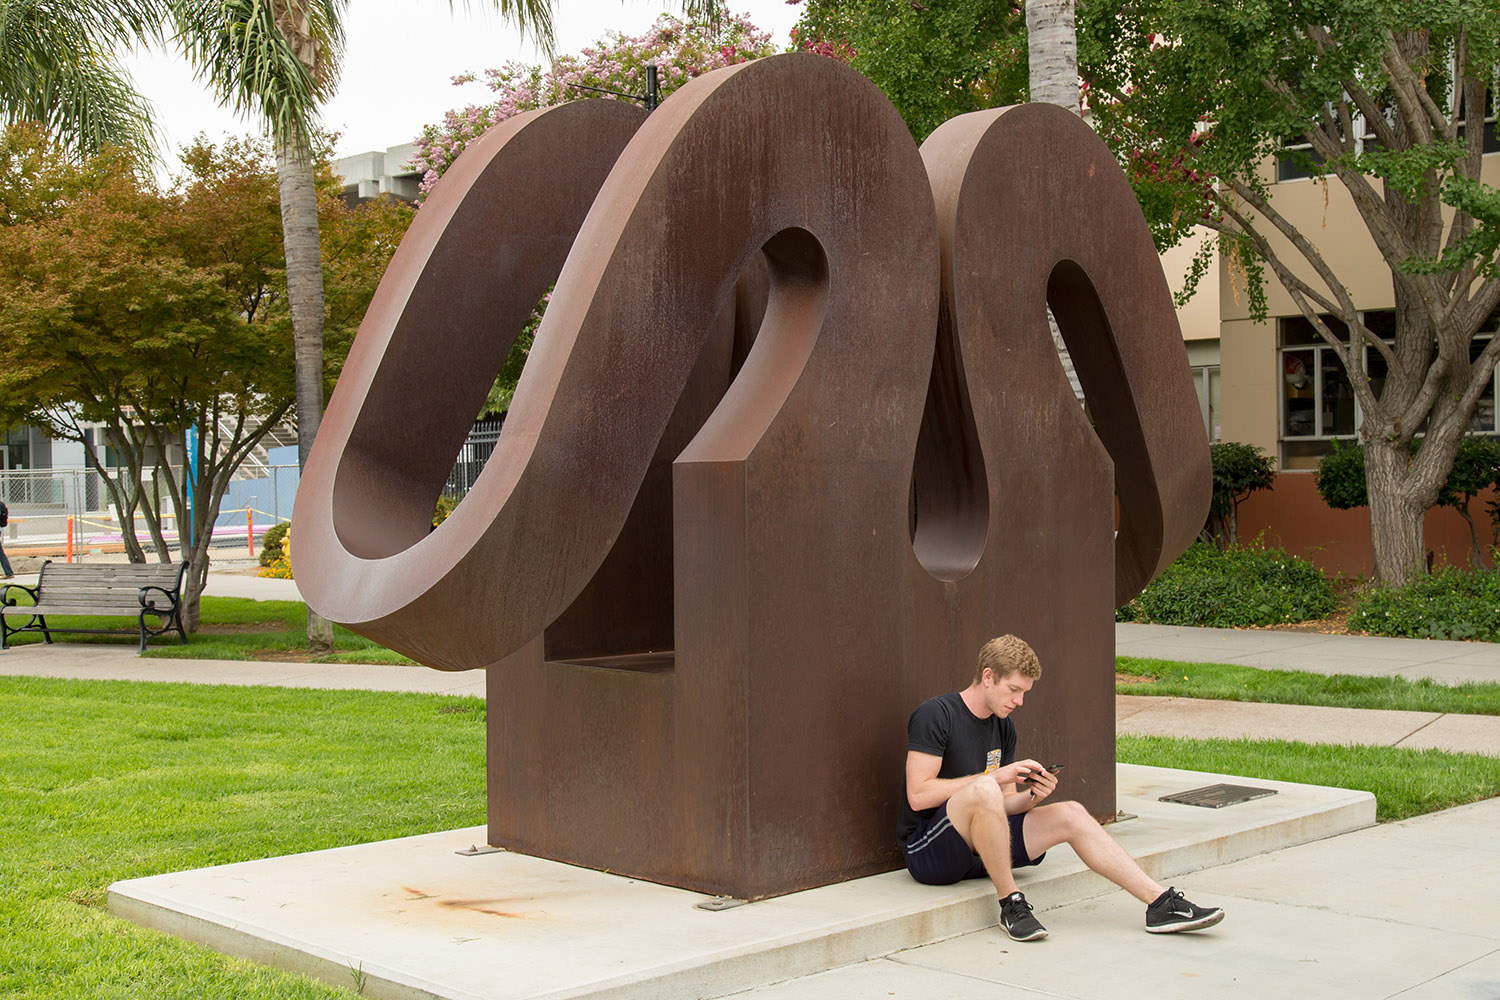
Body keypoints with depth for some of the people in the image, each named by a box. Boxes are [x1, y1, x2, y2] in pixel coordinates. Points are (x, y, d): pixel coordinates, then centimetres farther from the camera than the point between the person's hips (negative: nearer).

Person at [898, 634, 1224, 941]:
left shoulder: (1003, 727, 13)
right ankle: (1011, 904, -23)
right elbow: (918, 795, -21)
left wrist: (1032, 796, -11)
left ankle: (1161, 903, -5)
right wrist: (998, 775, -20)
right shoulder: (935, 715, -12)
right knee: (985, 787, -36)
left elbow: (1004, 806, 12)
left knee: (1071, 815, -7)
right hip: (927, 852, -8)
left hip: (977, 847, 8)